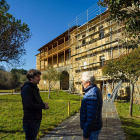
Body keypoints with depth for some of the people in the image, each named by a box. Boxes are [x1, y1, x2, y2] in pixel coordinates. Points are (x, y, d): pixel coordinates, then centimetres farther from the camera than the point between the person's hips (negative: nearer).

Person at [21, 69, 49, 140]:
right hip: (30, 121, -9)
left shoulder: (35, 88, 14)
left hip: (37, 120, 9)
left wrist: (43, 104, 0)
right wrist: (43, 106, -14)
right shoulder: (26, 89, -16)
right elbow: (29, 105, -25)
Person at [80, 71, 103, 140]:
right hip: (94, 127, 10)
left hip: (91, 129, -10)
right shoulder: (95, 90, 8)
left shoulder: (92, 94, -26)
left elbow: (92, 116, -29)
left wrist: (86, 134, -23)